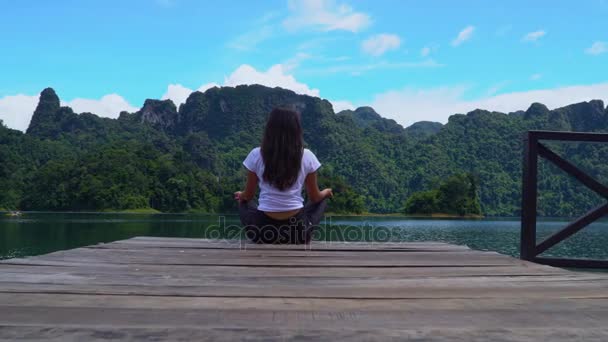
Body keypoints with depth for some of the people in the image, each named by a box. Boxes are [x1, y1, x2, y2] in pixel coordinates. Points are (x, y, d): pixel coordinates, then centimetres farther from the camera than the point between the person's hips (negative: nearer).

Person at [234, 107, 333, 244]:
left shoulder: (256, 154, -4)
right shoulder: (306, 156, -4)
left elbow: (248, 196, 8)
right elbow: (315, 197, 8)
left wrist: (240, 195, 33)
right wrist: (326, 192, 32)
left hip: (263, 230, 0)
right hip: (297, 229, 0)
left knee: (243, 203, 33)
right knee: (322, 200, 31)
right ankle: (302, 241, 22)